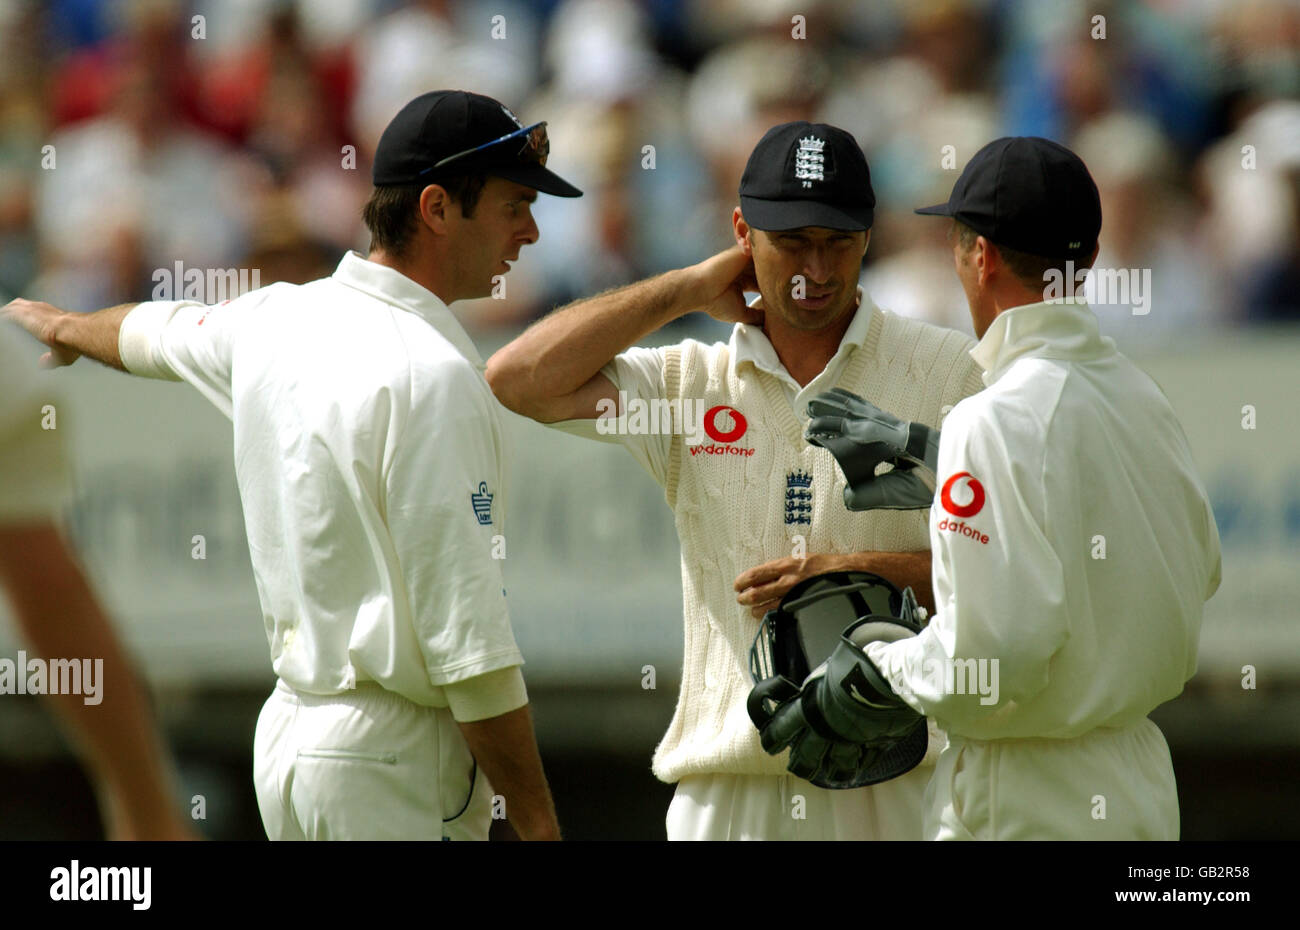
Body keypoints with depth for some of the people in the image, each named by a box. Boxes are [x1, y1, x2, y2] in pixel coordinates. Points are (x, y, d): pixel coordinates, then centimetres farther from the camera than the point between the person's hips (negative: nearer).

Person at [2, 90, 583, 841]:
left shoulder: (279, 321, 8)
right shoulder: (433, 375, -18)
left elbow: (158, 331, 34)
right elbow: (467, 641, -21)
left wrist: (63, 326, 56)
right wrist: (536, 822, -17)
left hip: (289, 727, 9)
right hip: (393, 768, -9)